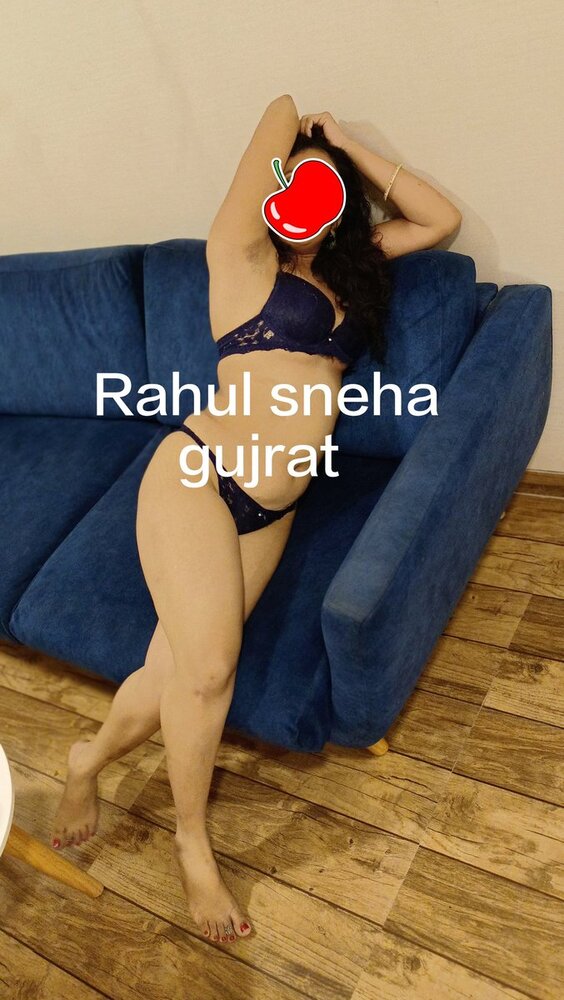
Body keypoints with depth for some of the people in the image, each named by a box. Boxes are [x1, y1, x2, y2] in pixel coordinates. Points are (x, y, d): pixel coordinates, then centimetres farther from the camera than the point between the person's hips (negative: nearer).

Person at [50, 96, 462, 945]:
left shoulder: (345, 268, 19)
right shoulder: (242, 256, 1)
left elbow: (444, 219, 20)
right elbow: (281, 112, 1)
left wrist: (350, 148, 18)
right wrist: (296, 126, 24)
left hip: (271, 509, 5)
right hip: (196, 476, -5)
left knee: (176, 673, 0)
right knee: (207, 669, -14)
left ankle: (91, 758, 32)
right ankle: (193, 846, 13)